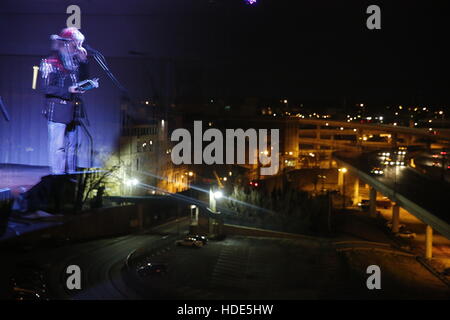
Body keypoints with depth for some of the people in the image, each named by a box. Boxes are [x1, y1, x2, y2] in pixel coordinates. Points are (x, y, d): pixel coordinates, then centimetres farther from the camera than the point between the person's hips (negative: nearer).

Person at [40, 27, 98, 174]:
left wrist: (83, 61, 5)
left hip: (73, 111, 8)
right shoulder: (51, 62, -8)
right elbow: (46, 87, -13)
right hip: (57, 111, -8)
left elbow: (83, 78, 16)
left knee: (72, 146, 12)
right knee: (58, 147, -7)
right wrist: (68, 90, -23)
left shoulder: (74, 61, 13)